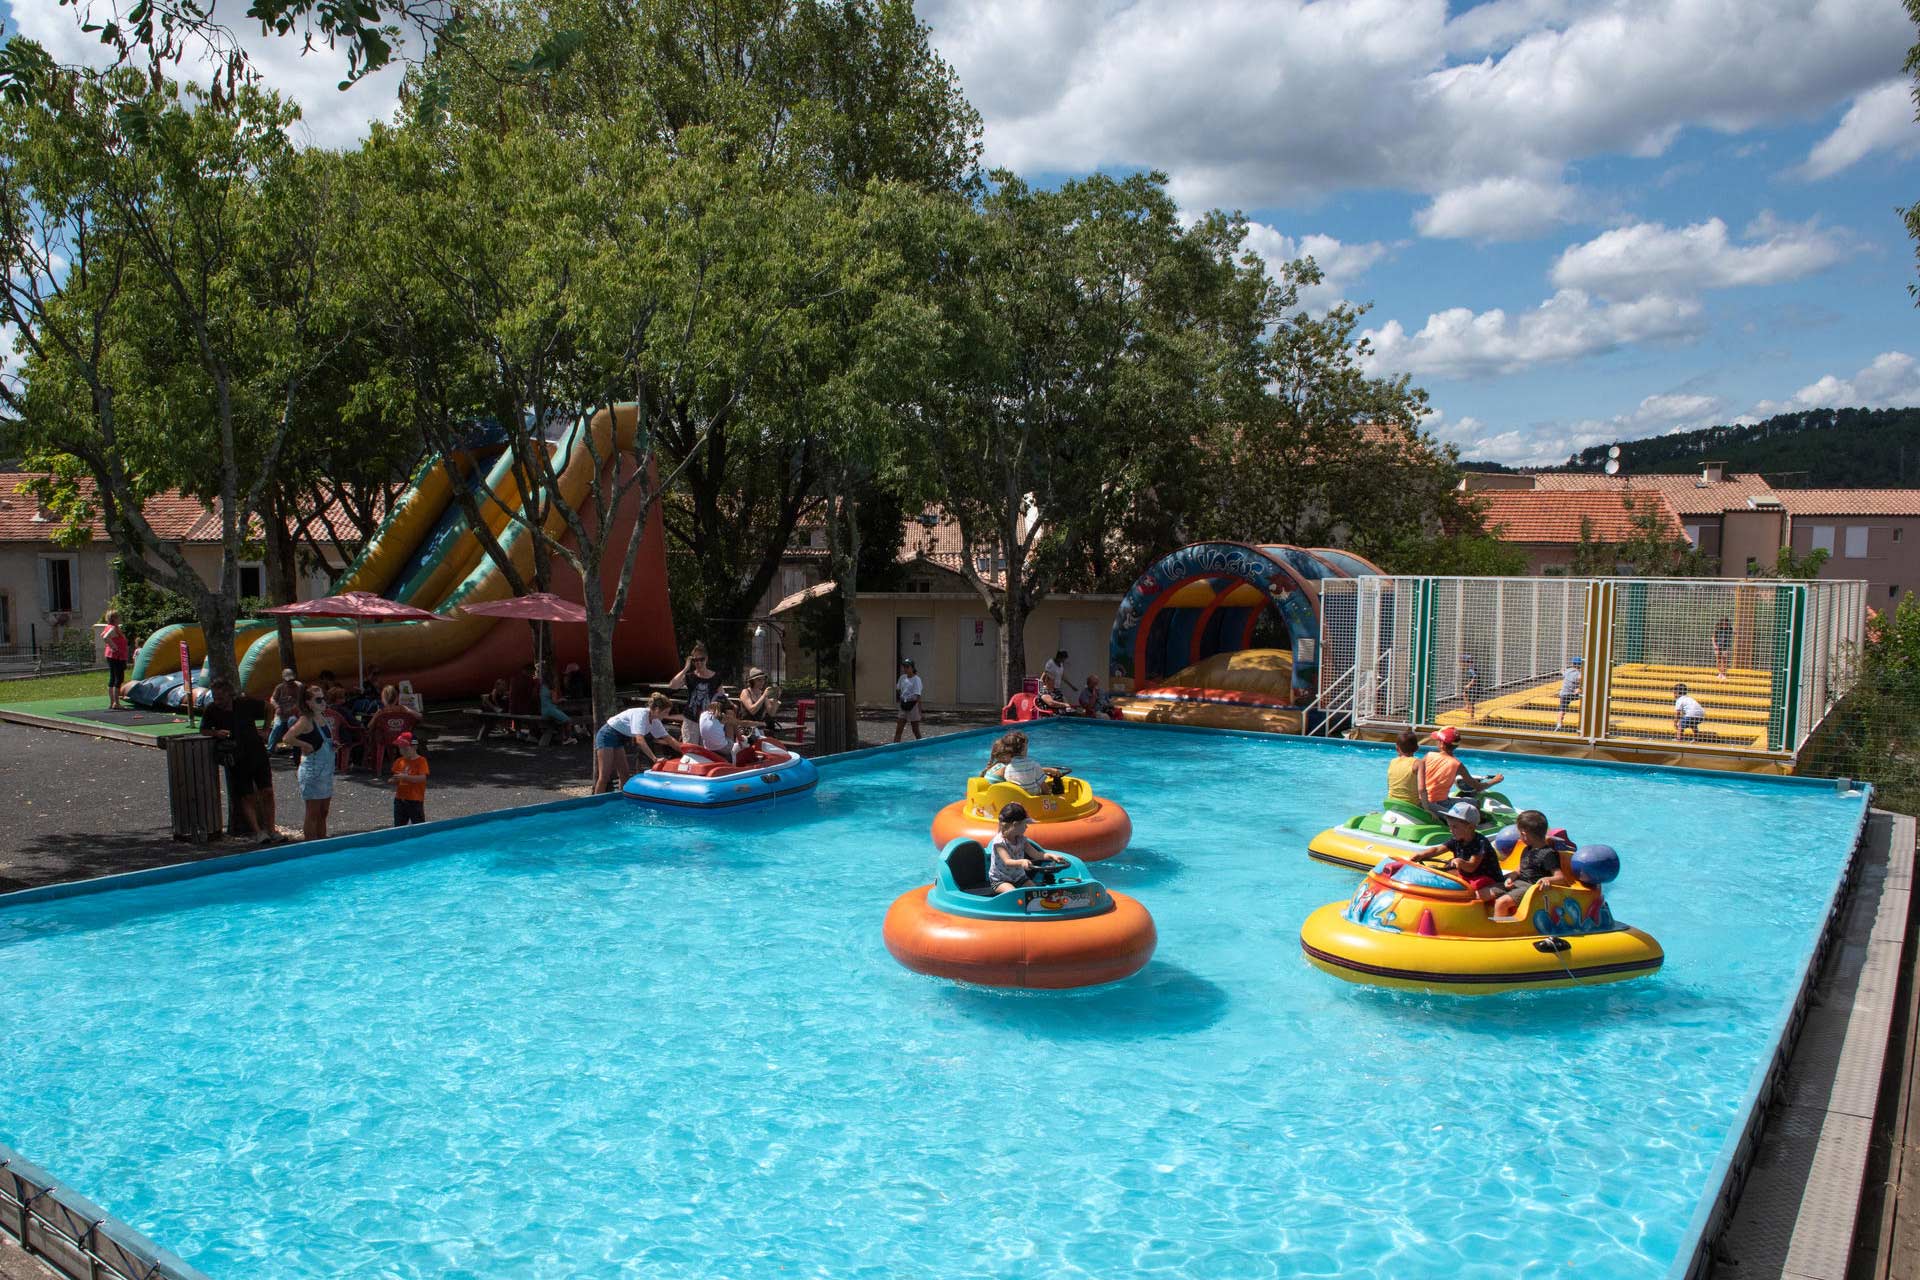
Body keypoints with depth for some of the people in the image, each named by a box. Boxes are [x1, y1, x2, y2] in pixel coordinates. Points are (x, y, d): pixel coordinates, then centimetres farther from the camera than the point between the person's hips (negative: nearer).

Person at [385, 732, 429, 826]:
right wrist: (393, 780, -7)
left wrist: (405, 777, -29)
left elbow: (422, 778, -21)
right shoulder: (399, 761, 7)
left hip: (415, 800, -6)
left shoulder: (421, 761, -10)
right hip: (400, 799, 6)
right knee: (398, 827, 11)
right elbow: (397, 777, 16)